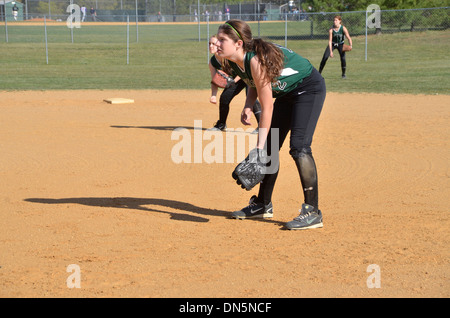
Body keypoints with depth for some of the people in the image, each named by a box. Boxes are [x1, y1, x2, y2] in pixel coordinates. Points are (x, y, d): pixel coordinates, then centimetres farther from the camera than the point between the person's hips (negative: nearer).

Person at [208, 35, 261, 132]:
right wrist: (213, 95, -20)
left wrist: (234, 81, -36)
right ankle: (221, 125, 27)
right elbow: (215, 81, -5)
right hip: (235, 79, 7)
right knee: (224, 98, 5)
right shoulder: (212, 62, -10)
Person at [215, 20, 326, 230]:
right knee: (270, 147, 9)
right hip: (286, 93, 9)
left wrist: (259, 147, -31)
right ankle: (263, 205, 23)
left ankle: (312, 212, -17)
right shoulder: (235, 62, -8)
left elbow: (267, 108, -31)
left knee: (299, 146, -21)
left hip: (310, 88, -9)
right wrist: (247, 107, -9)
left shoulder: (256, 60, -33)